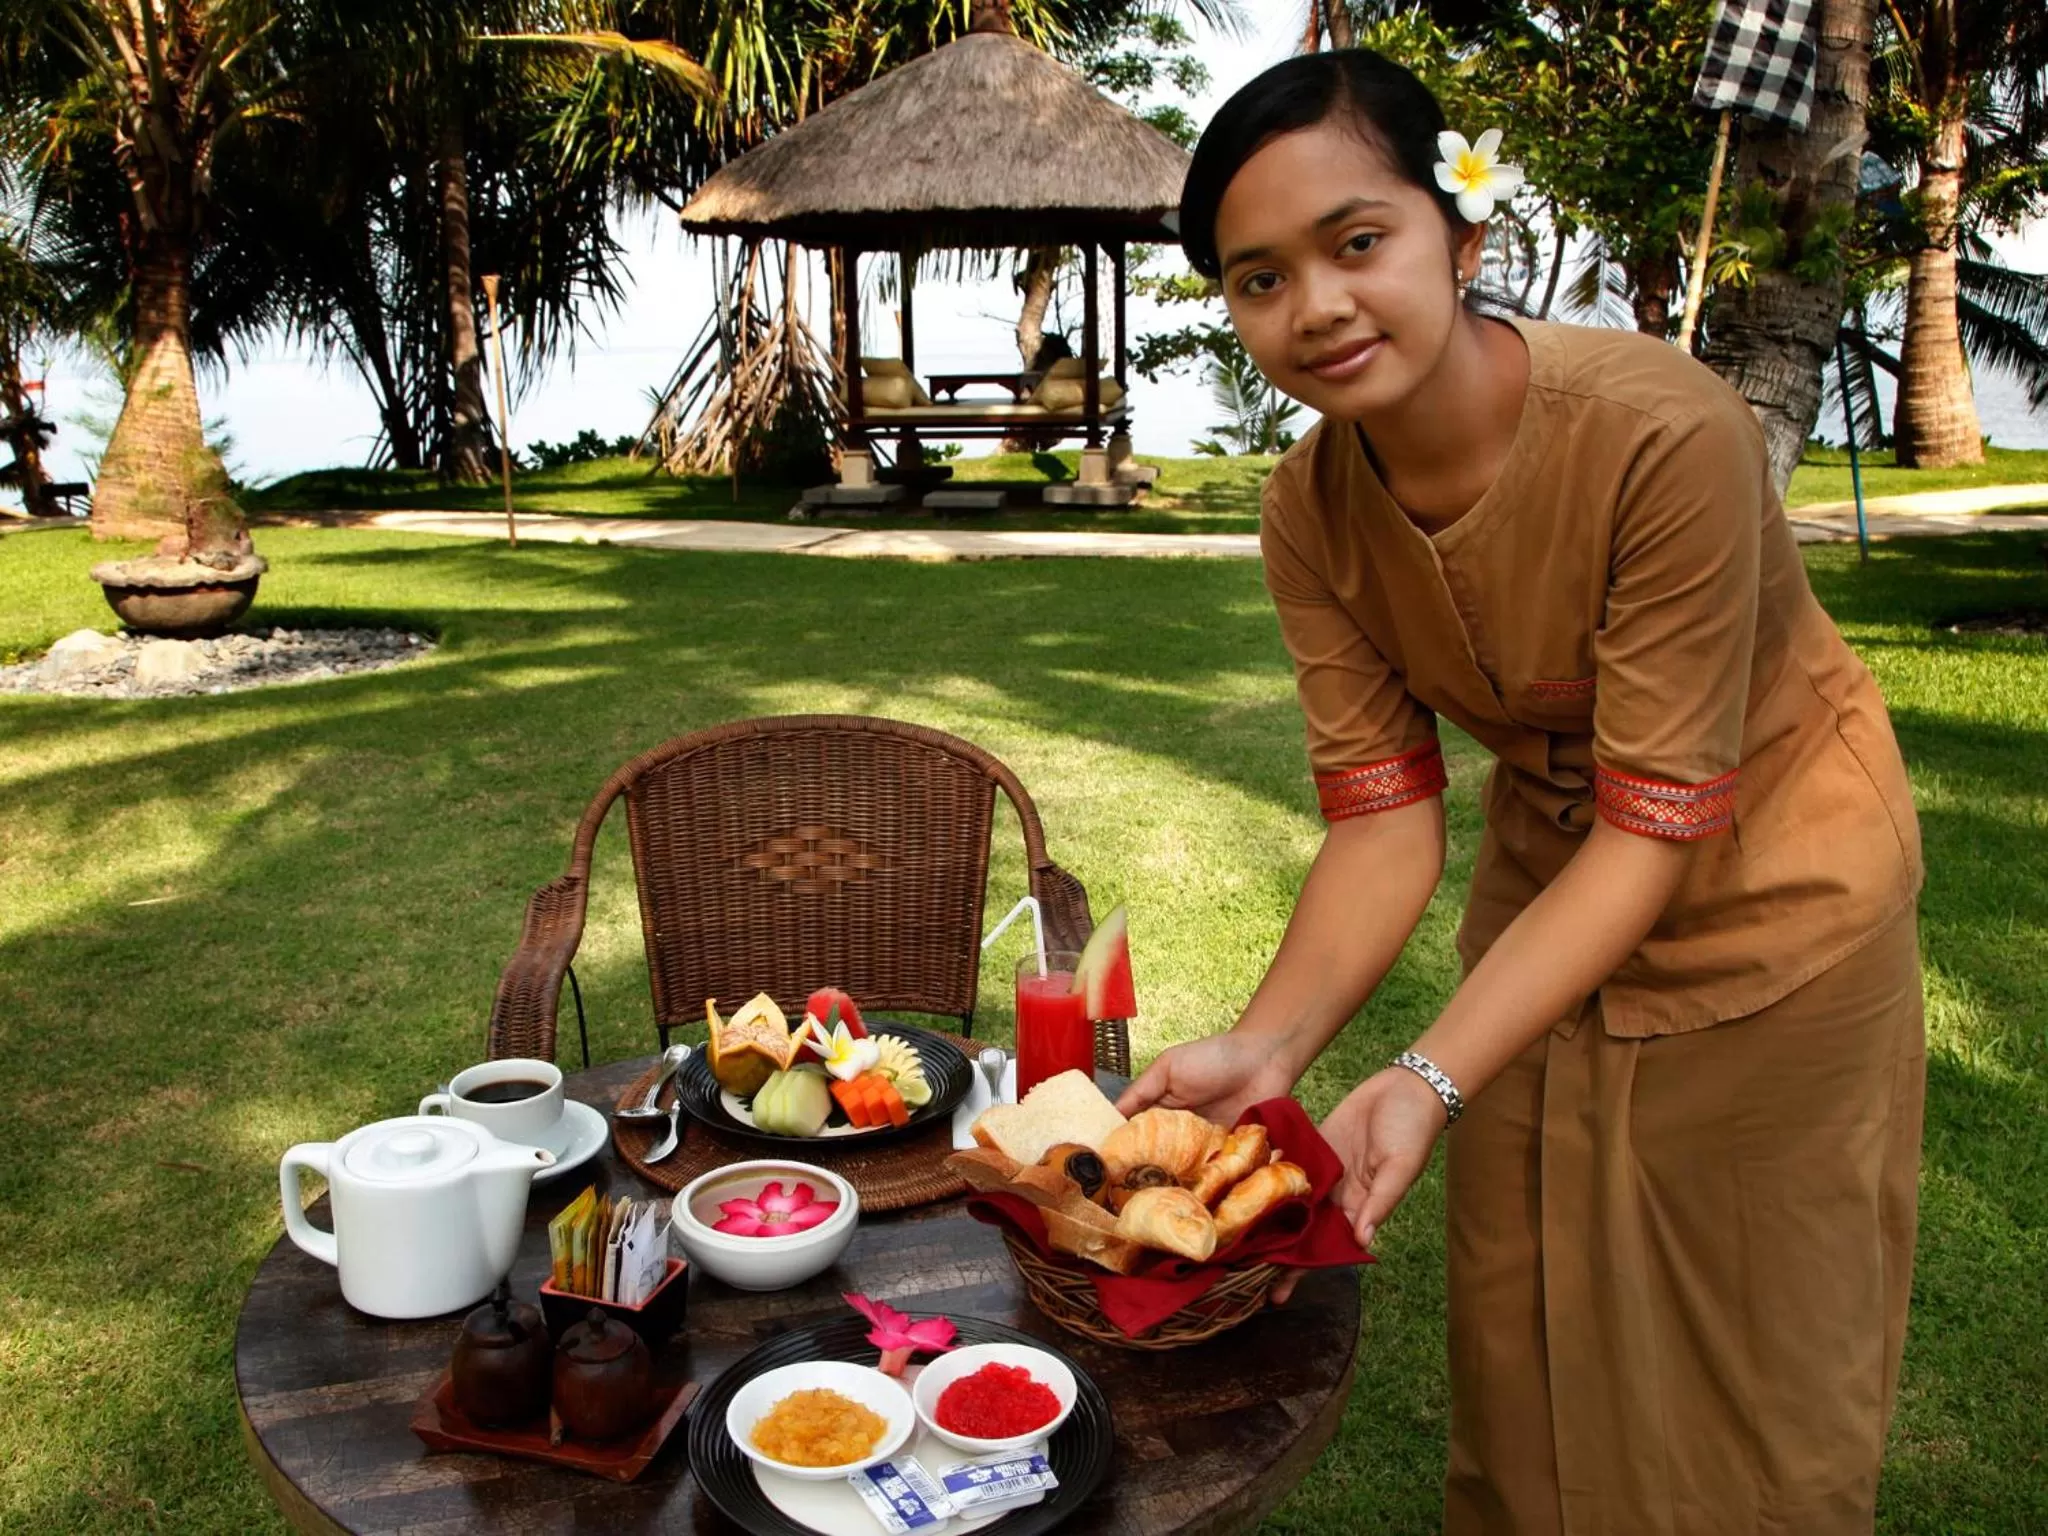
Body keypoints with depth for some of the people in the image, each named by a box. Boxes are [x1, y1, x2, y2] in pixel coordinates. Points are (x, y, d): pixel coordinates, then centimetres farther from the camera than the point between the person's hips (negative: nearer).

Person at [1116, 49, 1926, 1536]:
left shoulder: (1665, 434, -33)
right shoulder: (1313, 509, -17)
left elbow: (1653, 826, -30)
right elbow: (1385, 824, -15)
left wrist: (1430, 1080, -38)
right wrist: (1266, 1045, -31)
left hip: (1767, 880, -4)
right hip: (1549, 872, 5)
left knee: (1750, 1362, 11)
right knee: (1526, 1341, 18)